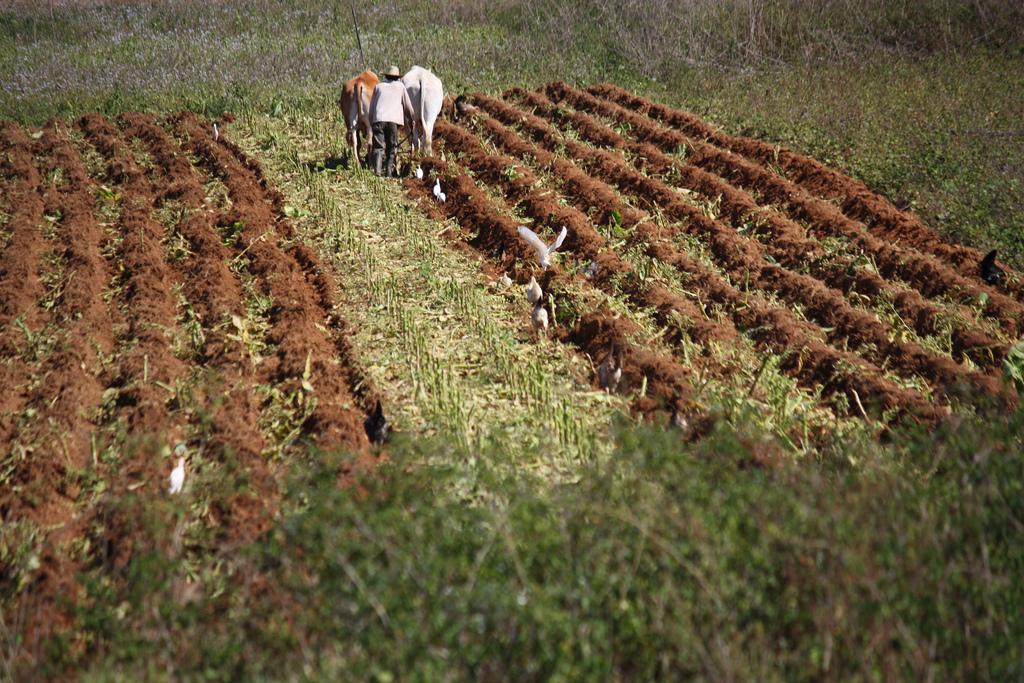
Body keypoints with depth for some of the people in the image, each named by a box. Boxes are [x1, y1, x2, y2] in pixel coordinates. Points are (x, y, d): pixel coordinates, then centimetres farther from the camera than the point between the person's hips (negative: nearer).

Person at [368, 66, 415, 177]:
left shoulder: (379, 86, 21)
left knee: (378, 147, -3)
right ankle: (388, 174, 0)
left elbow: (371, 107, 23)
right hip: (393, 120, -1)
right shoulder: (400, 86, 17)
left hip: (378, 119, 1)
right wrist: (412, 119, 36)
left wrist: (371, 121, 33)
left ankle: (376, 170, -25)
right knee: (392, 149, 8)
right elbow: (408, 105, 21)